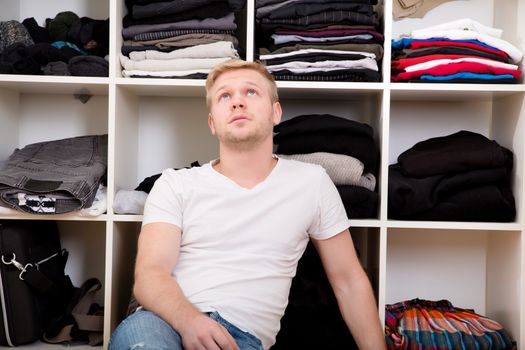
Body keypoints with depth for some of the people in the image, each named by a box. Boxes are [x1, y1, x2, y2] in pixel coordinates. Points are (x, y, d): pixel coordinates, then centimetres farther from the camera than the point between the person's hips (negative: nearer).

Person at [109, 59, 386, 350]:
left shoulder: (311, 182, 7)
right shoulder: (174, 184, 6)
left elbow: (349, 281, 11)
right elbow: (149, 273, -6)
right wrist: (189, 319, -28)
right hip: (171, 322, 1)